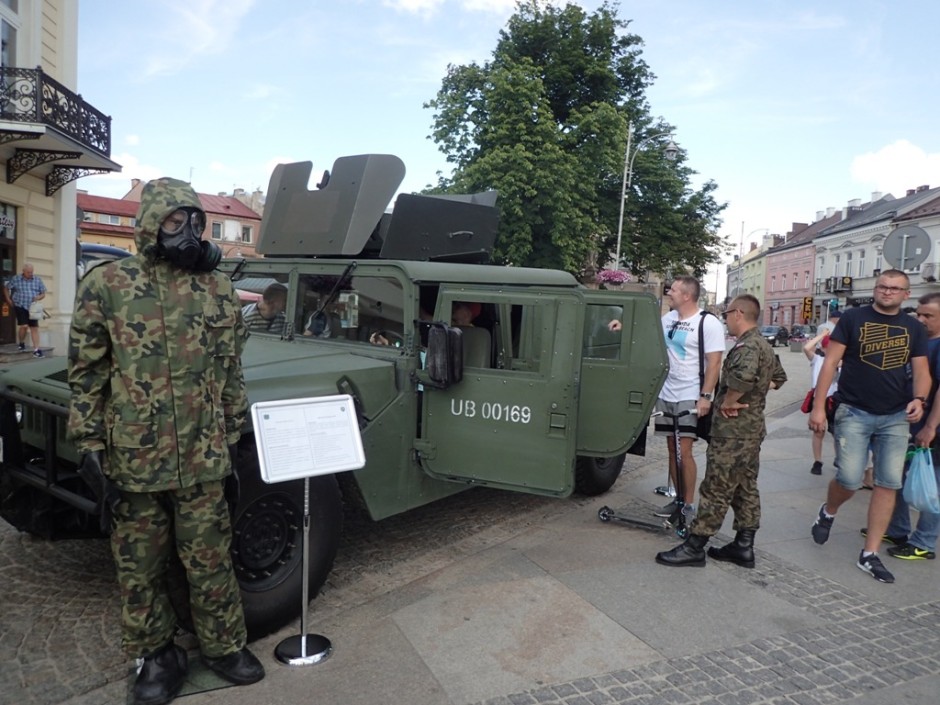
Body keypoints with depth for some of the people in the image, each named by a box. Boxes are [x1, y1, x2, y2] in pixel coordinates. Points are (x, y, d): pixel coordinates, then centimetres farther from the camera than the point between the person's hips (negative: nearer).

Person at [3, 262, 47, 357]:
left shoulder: (37, 280, 5)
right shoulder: (15, 279, 0)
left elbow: (43, 294, 10)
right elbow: (6, 289, 13)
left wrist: (38, 297, -11)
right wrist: (9, 300, 5)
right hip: (20, 307, -2)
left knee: (34, 328, 0)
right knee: (24, 326, -14)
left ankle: (36, 349, 3)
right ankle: (21, 343, 13)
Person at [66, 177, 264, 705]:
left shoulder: (219, 289, 3)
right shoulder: (105, 284, -3)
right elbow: (86, 373, -1)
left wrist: (232, 439, 8)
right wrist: (90, 447, -4)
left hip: (203, 460, 1)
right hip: (131, 459, 0)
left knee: (210, 562, 12)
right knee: (140, 568, 14)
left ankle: (225, 645, 31)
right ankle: (157, 656, 33)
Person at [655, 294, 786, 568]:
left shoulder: (746, 345, -18)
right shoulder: (764, 345, 15)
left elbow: (744, 374, -40)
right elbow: (779, 377, 31)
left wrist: (727, 401, -24)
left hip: (733, 430, -11)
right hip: (752, 427, 11)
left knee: (716, 490, -5)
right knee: (746, 488, 14)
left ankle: (694, 547, 2)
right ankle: (743, 546, 22)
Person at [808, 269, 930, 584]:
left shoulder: (913, 328, 9)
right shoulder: (853, 318, -1)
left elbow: (922, 371, 9)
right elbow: (830, 362, -4)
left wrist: (919, 399, -13)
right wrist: (818, 406, -10)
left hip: (896, 417, 4)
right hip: (854, 413, -3)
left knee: (889, 484, 2)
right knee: (849, 480, -7)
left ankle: (870, 555, 12)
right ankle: (828, 511, 28)